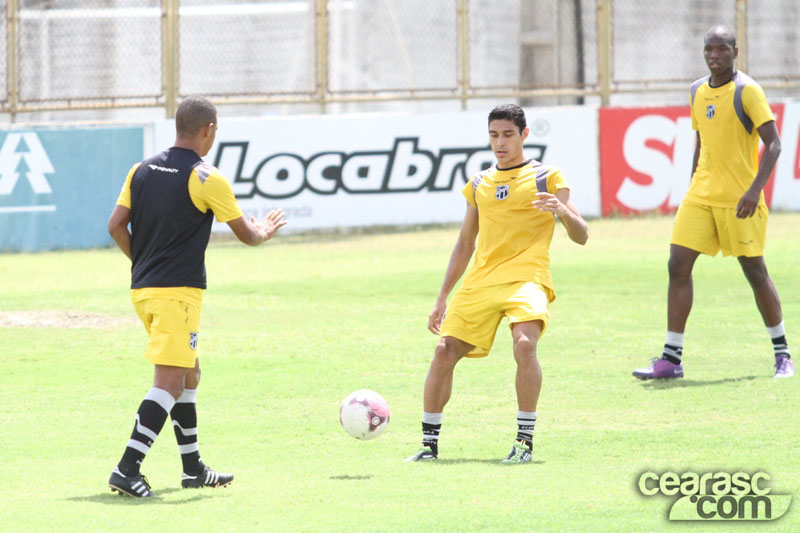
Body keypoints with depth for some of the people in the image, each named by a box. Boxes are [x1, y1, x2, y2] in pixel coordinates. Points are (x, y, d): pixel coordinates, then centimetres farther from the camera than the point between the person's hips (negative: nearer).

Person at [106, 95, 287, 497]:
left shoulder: (142, 170, 9)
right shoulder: (206, 179, -9)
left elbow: (116, 225, 8)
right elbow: (246, 234, 0)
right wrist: (265, 232, 23)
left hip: (142, 288, 8)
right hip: (178, 291, -8)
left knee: (189, 374, 19)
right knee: (170, 382, -10)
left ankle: (194, 468, 24)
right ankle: (127, 470, -21)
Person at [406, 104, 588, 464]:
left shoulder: (546, 178, 6)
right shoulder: (479, 185, 19)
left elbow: (580, 236, 1)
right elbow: (464, 244, 26)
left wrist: (562, 210, -21)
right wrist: (442, 298, 21)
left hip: (527, 277, -5)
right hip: (481, 281, 5)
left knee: (525, 343, -30)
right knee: (444, 352, -7)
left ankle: (525, 441, -21)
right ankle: (429, 444, 5)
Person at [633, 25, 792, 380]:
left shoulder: (746, 91, -10)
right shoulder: (698, 91, 11)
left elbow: (773, 143, -14)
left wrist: (755, 189, -25)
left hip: (739, 200, -6)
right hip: (701, 196, 6)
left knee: (755, 272, 0)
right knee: (678, 266, -5)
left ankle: (782, 354, 16)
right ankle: (672, 358, -3)